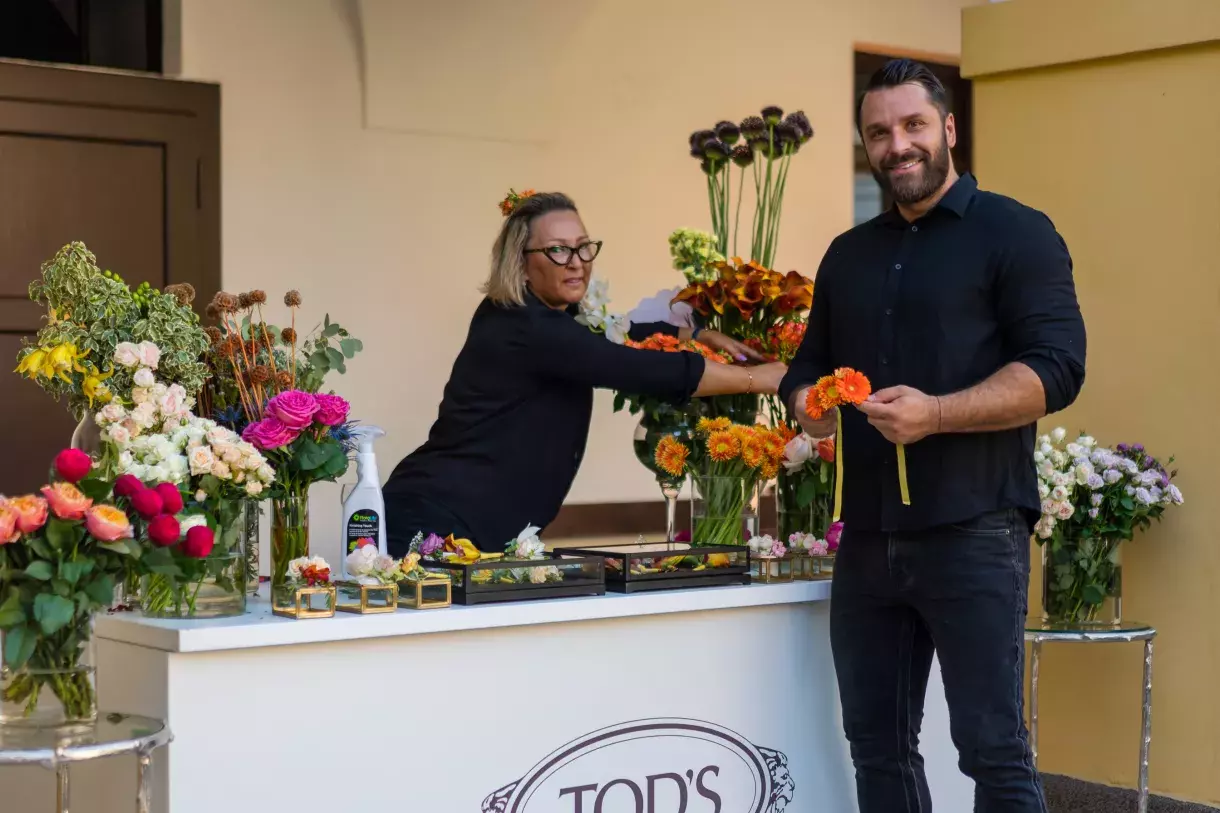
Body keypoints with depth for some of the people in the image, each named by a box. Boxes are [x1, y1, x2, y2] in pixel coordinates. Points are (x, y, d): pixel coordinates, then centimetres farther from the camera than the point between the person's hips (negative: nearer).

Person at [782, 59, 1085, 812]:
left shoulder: (1015, 233, -2)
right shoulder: (848, 255, 18)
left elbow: (1057, 367, -11)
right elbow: (809, 366, 24)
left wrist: (935, 414, -24)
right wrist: (809, 404, -1)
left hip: (973, 532, -6)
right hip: (868, 539, 6)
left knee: (993, 749, -4)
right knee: (877, 744, 10)